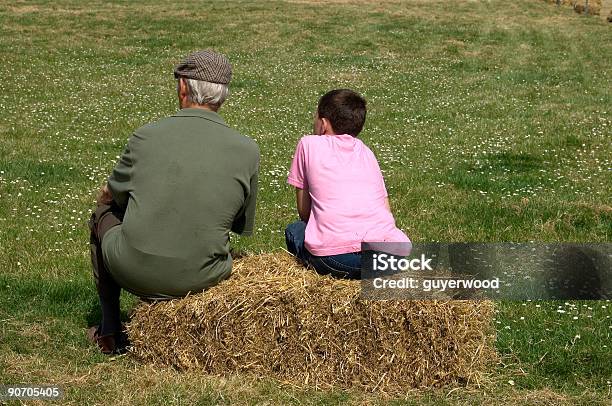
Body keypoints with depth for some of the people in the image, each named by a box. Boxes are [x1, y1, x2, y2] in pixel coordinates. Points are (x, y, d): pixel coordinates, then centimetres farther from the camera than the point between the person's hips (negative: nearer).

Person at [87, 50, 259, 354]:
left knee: (103, 213, 30)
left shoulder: (146, 136, -7)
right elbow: (243, 225, 8)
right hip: (202, 279, 2)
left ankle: (110, 332, 36)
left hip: (134, 272, -1)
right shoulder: (247, 150, -5)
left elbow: (114, 193, 11)